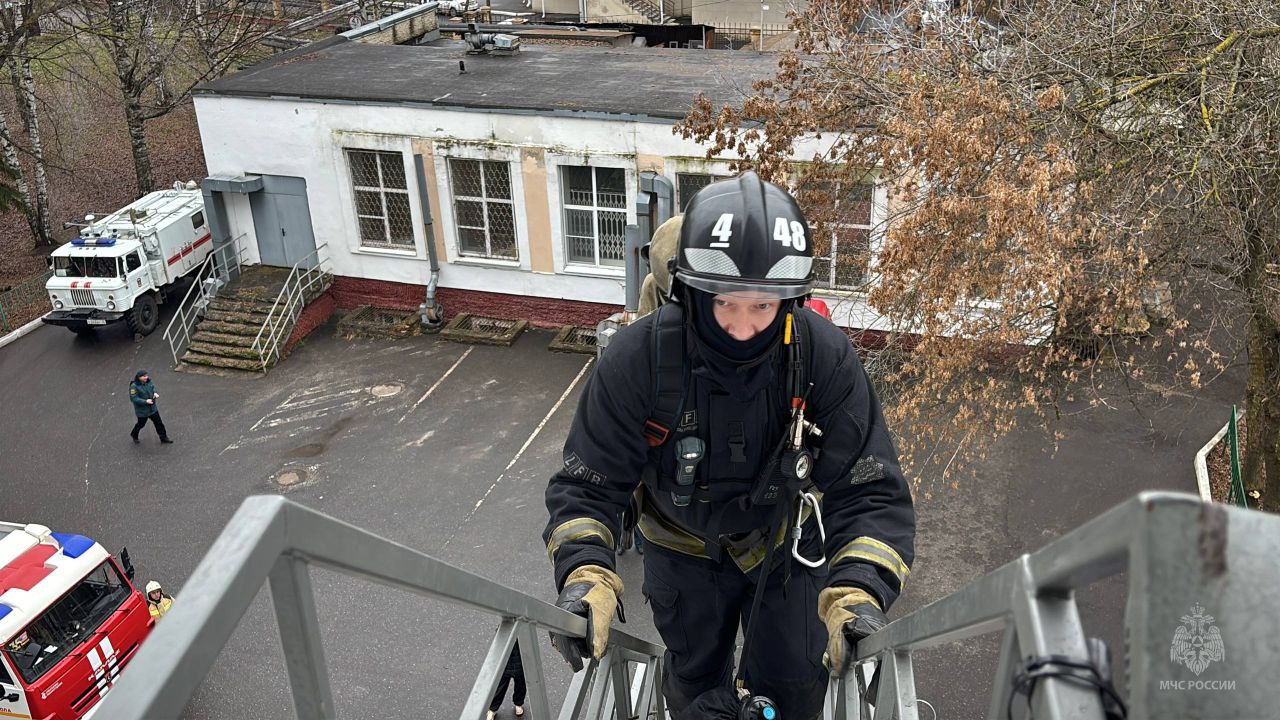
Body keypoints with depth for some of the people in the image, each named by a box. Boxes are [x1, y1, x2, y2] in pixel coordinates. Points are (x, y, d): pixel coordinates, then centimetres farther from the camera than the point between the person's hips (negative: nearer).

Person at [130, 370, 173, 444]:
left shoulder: (148, 381, -6)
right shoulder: (134, 386, -25)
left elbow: (153, 387, 13)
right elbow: (133, 398, -26)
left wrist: (155, 393, -8)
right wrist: (145, 401, -31)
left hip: (152, 408, 6)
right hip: (142, 411, -6)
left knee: (159, 423, 10)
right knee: (141, 424, 16)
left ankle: (163, 438, 22)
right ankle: (134, 435, 46)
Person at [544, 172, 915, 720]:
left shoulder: (826, 358, -30)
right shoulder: (638, 359, -31)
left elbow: (870, 492, -29)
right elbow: (588, 483, -24)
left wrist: (858, 593, -46)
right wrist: (585, 576, -43)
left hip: (789, 544, 0)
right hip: (685, 549, 0)